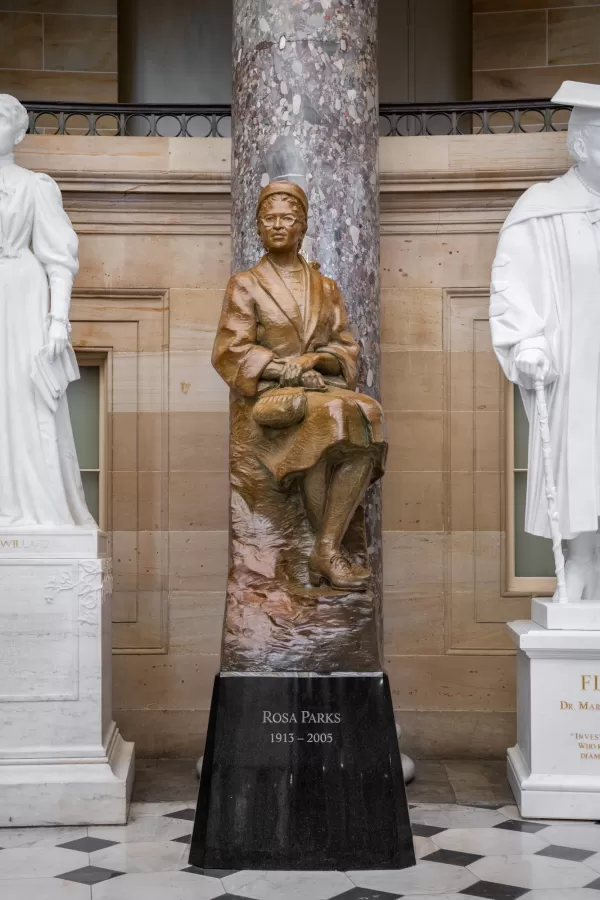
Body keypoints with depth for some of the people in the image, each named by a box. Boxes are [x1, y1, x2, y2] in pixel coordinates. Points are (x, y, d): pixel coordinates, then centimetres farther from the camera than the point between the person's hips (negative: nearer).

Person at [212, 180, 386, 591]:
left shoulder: (326, 288, 20)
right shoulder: (245, 285, 9)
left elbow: (347, 349, 12)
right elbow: (231, 353, -2)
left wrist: (314, 359, -10)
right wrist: (287, 370, -15)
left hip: (323, 389, 3)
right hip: (265, 399, -3)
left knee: (367, 416, -30)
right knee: (321, 420, -35)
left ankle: (326, 550, -31)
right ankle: (332, 549, -22)